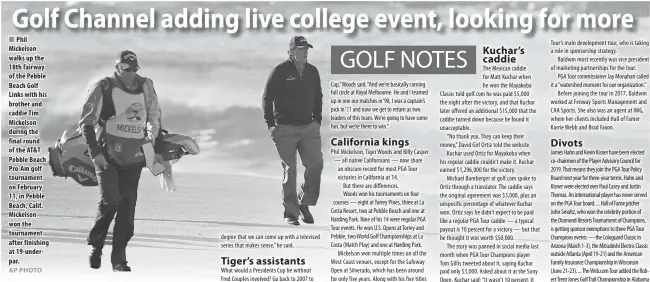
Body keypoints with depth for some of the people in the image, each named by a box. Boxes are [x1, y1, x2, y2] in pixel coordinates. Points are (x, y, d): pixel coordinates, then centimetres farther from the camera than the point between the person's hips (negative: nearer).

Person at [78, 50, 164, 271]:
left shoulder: (146, 87, 7)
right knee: (110, 201, -14)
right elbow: (86, 123, -4)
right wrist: (95, 152, -12)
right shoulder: (103, 88, -6)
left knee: (128, 206, -1)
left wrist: (157, 150, 14)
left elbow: (155, 119, 19)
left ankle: (119, 257, 7)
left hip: (134, 156, 4)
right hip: (108, 155, -4)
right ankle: (95, 245, 9)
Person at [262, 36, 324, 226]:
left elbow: (318, 98, 20)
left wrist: (317, 121, 12)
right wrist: (271, 125, -10)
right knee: (290, 170, -1)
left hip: (309, 127, 4)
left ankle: (305, 203, 10)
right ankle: (290, 212, 8)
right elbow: (267, 98, -5)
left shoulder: (312, 72, 9)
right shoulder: (280, 71, -6)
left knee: (315, 164, -8)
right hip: (285, 129, -4)